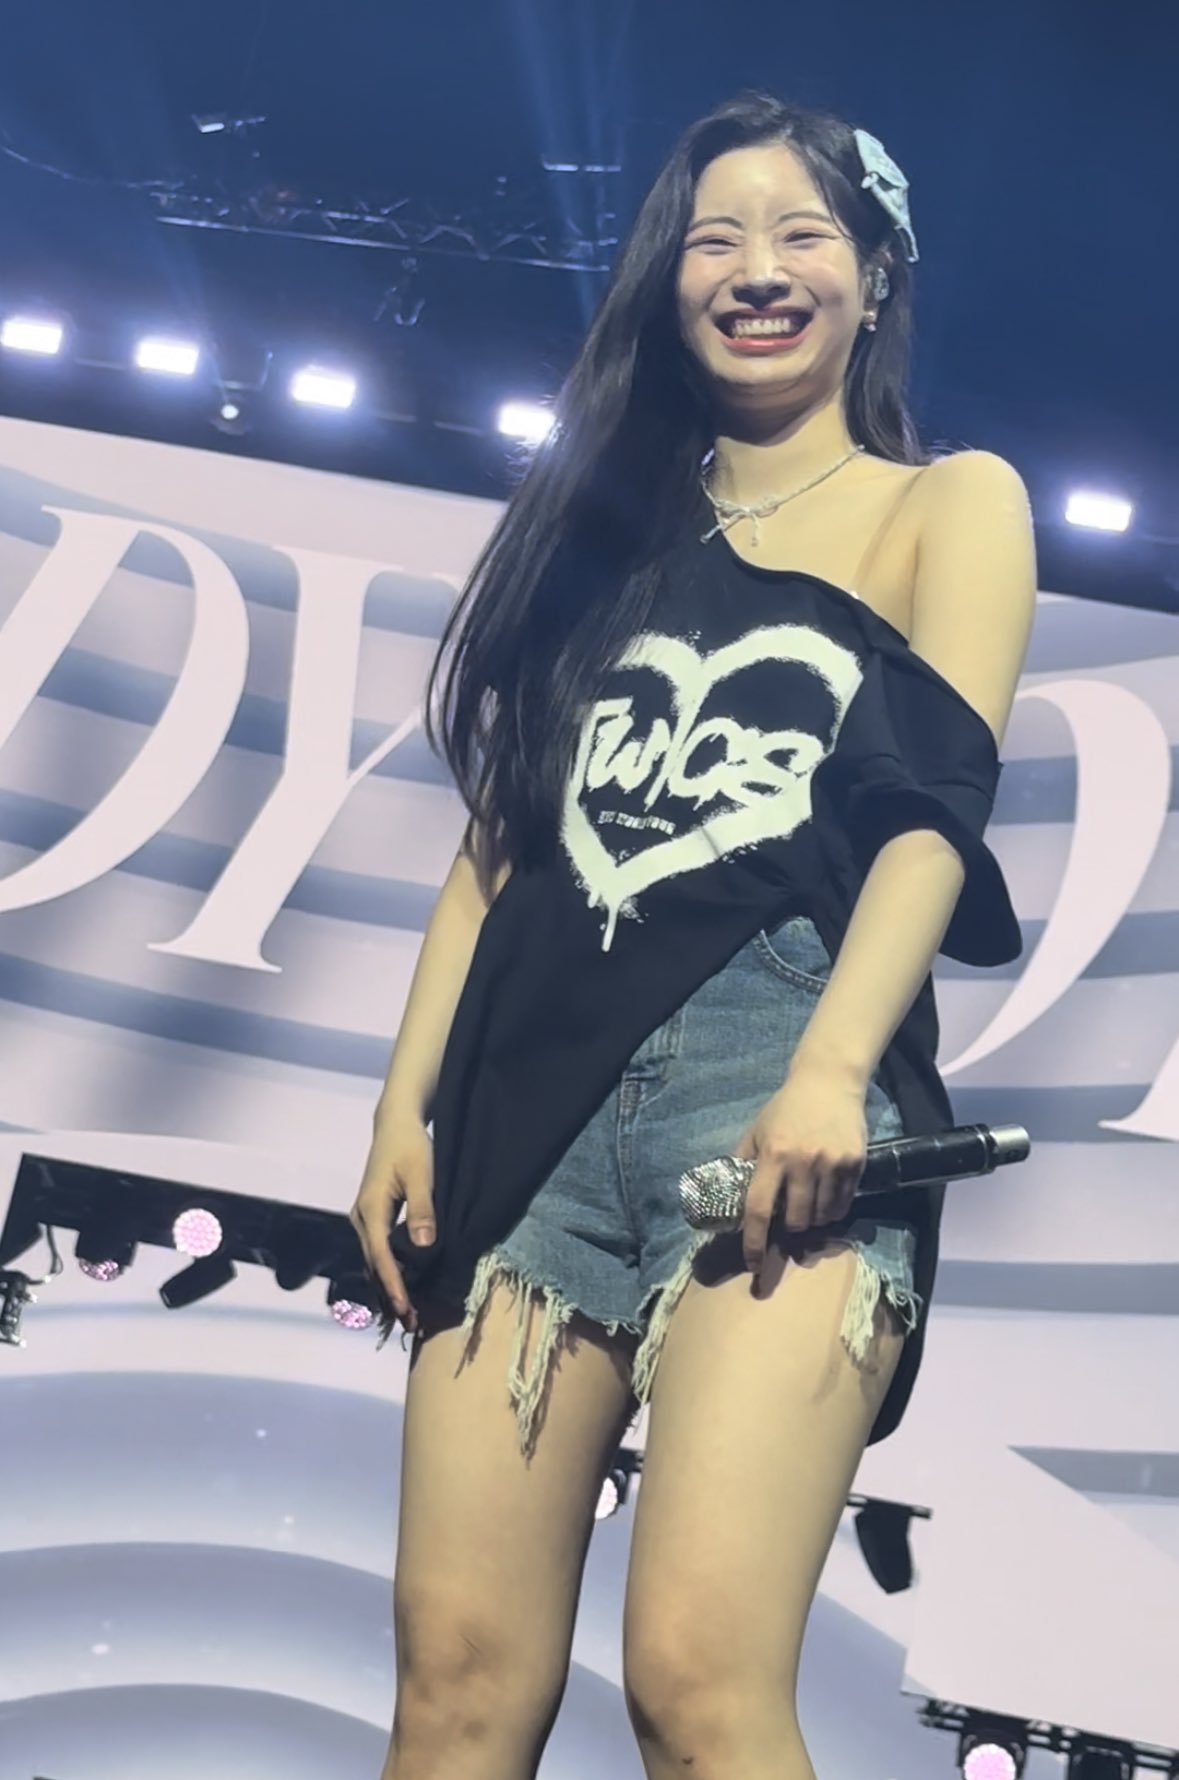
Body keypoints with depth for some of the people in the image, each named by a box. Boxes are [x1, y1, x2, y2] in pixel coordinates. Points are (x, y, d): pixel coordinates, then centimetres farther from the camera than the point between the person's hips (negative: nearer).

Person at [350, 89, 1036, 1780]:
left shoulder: (948, 502, 13)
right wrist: (406, 1107, 8)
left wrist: (831, 1068, -18)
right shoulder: (610, 519, 24)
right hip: (538, 1085, 4)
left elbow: (941, 795, -3)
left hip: (778, 1060, -4)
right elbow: (499, 837, 18)